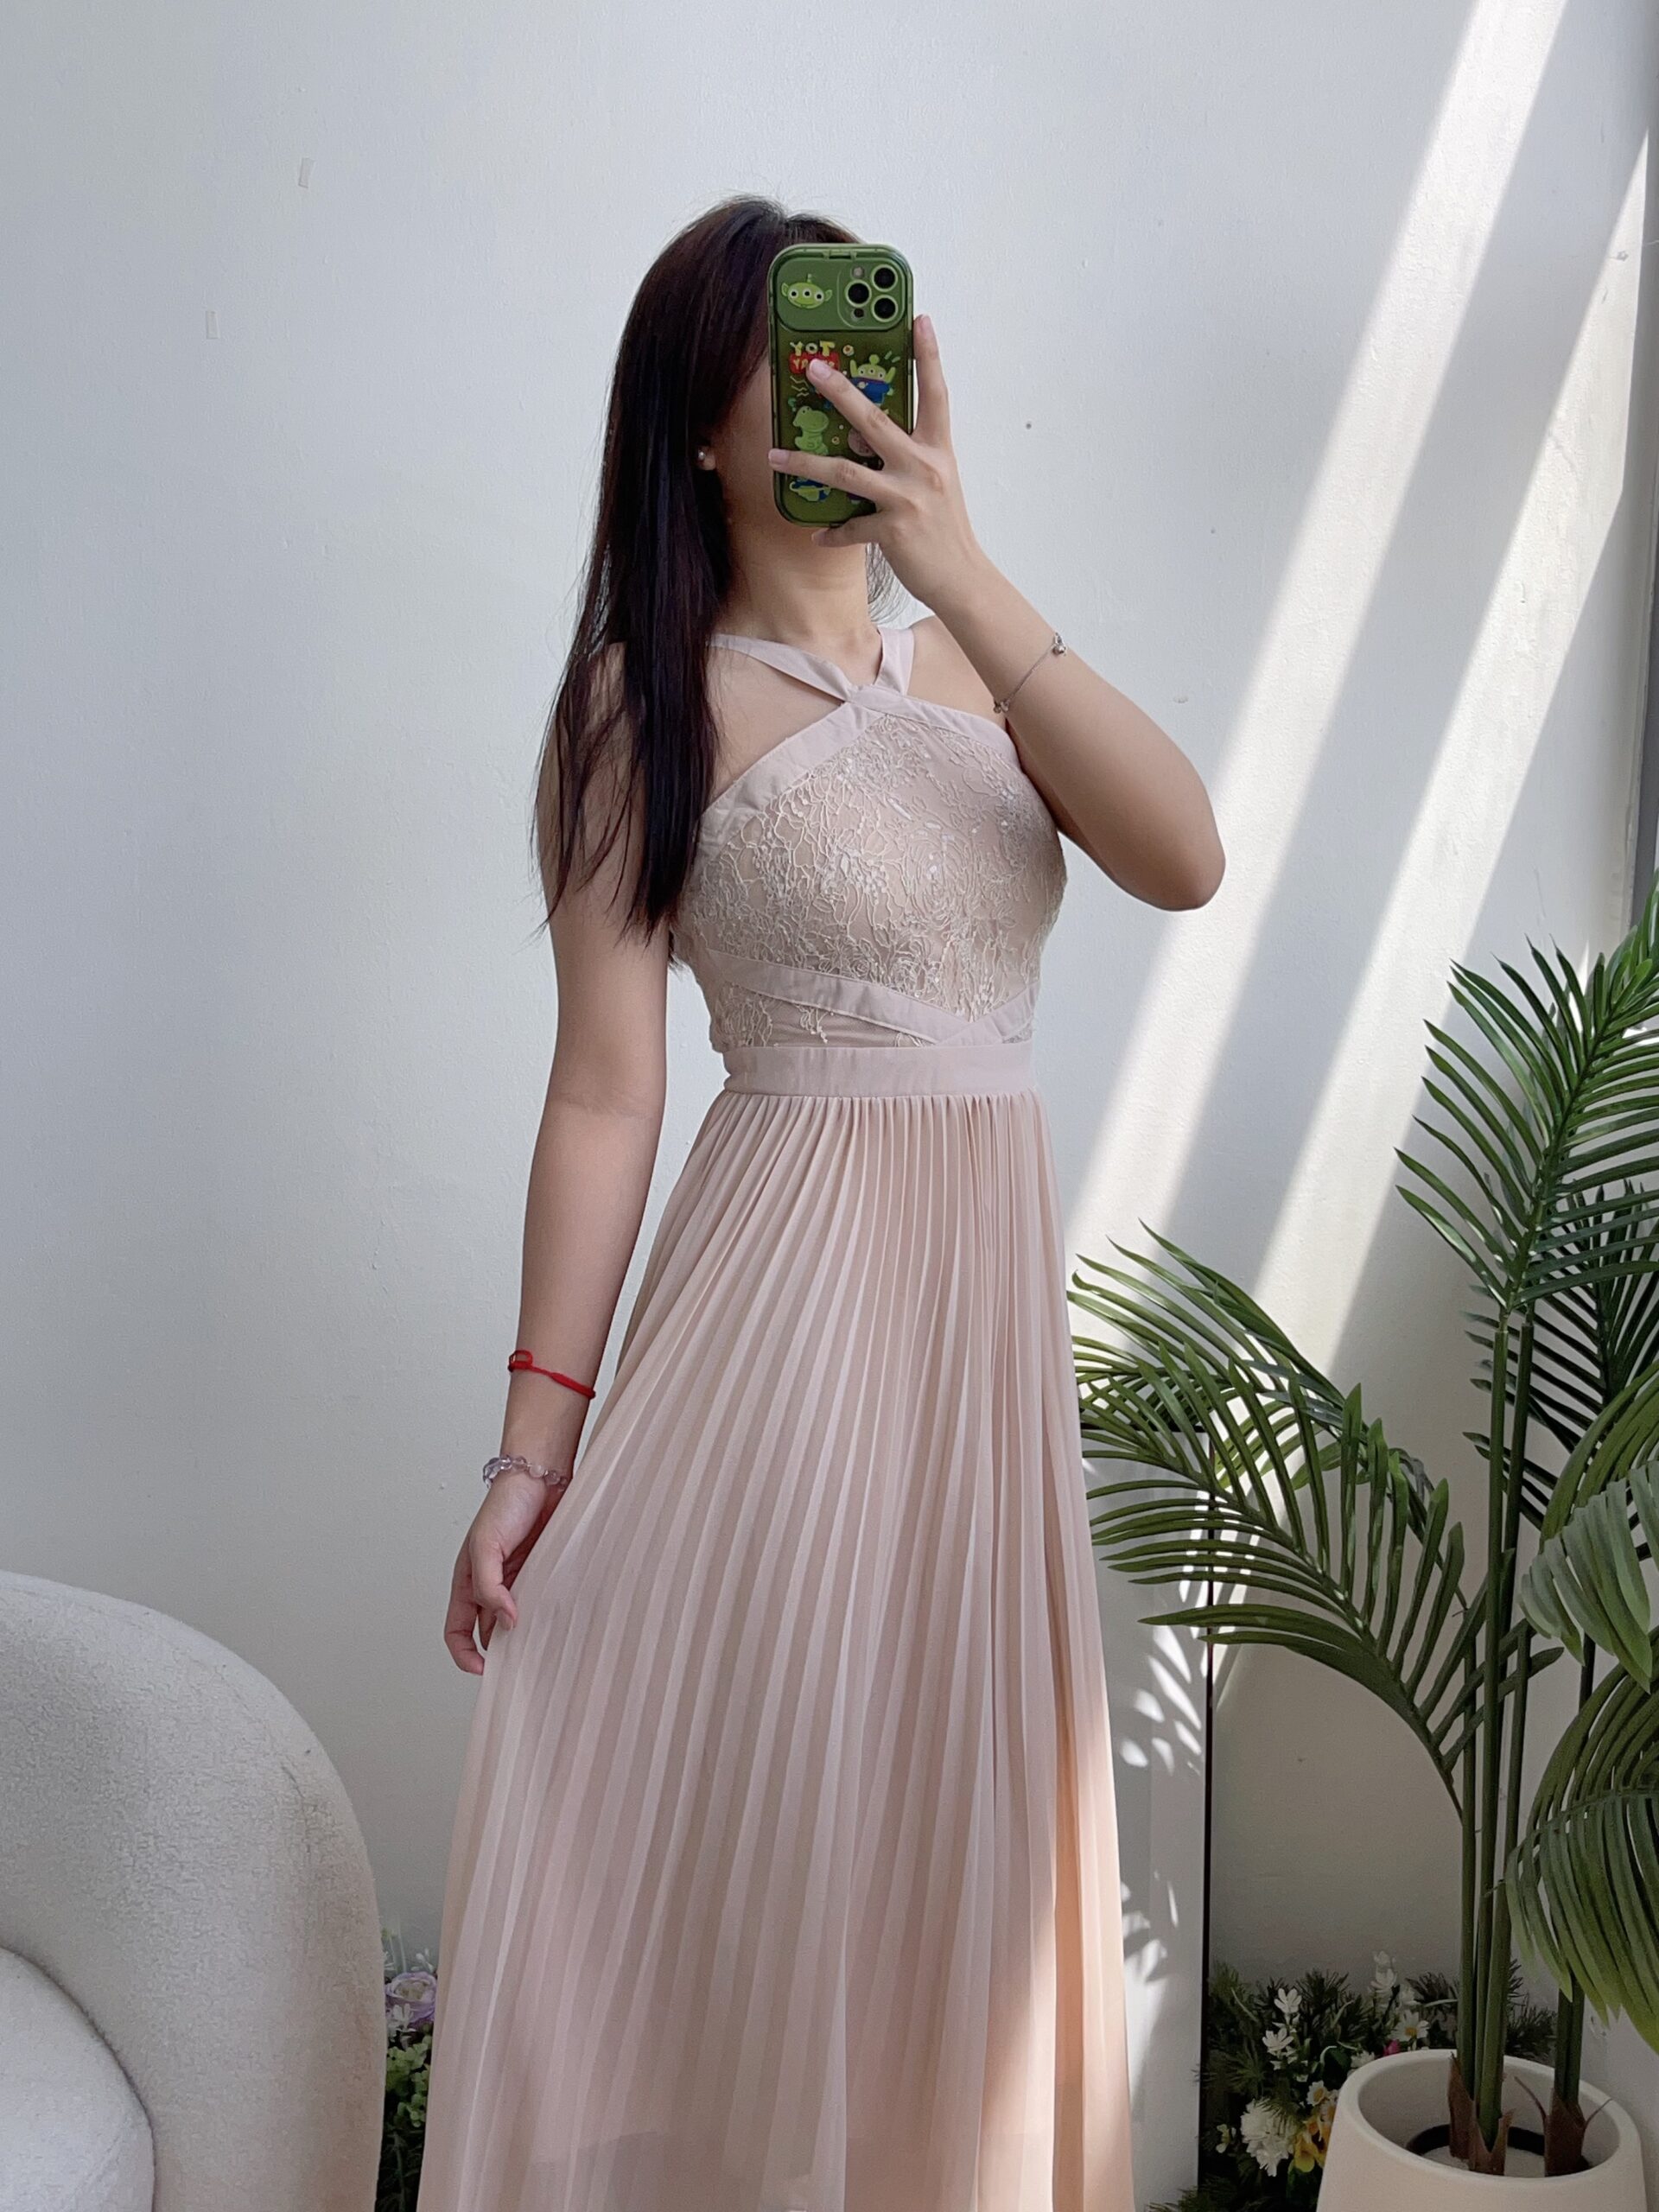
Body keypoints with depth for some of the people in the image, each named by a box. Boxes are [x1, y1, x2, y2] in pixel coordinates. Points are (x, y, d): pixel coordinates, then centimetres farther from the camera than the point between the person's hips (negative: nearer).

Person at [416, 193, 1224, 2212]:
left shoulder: (967, 661, 9)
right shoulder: (650, 701, -4)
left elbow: (1182, 857, -8)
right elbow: (604, 1094, -6)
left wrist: (963, 575, -15)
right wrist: (536, 1436, -8)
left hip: (997, 1281, 5)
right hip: (791, 1277, -5)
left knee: (948, 1810, 15)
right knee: (753, 1823, 3)